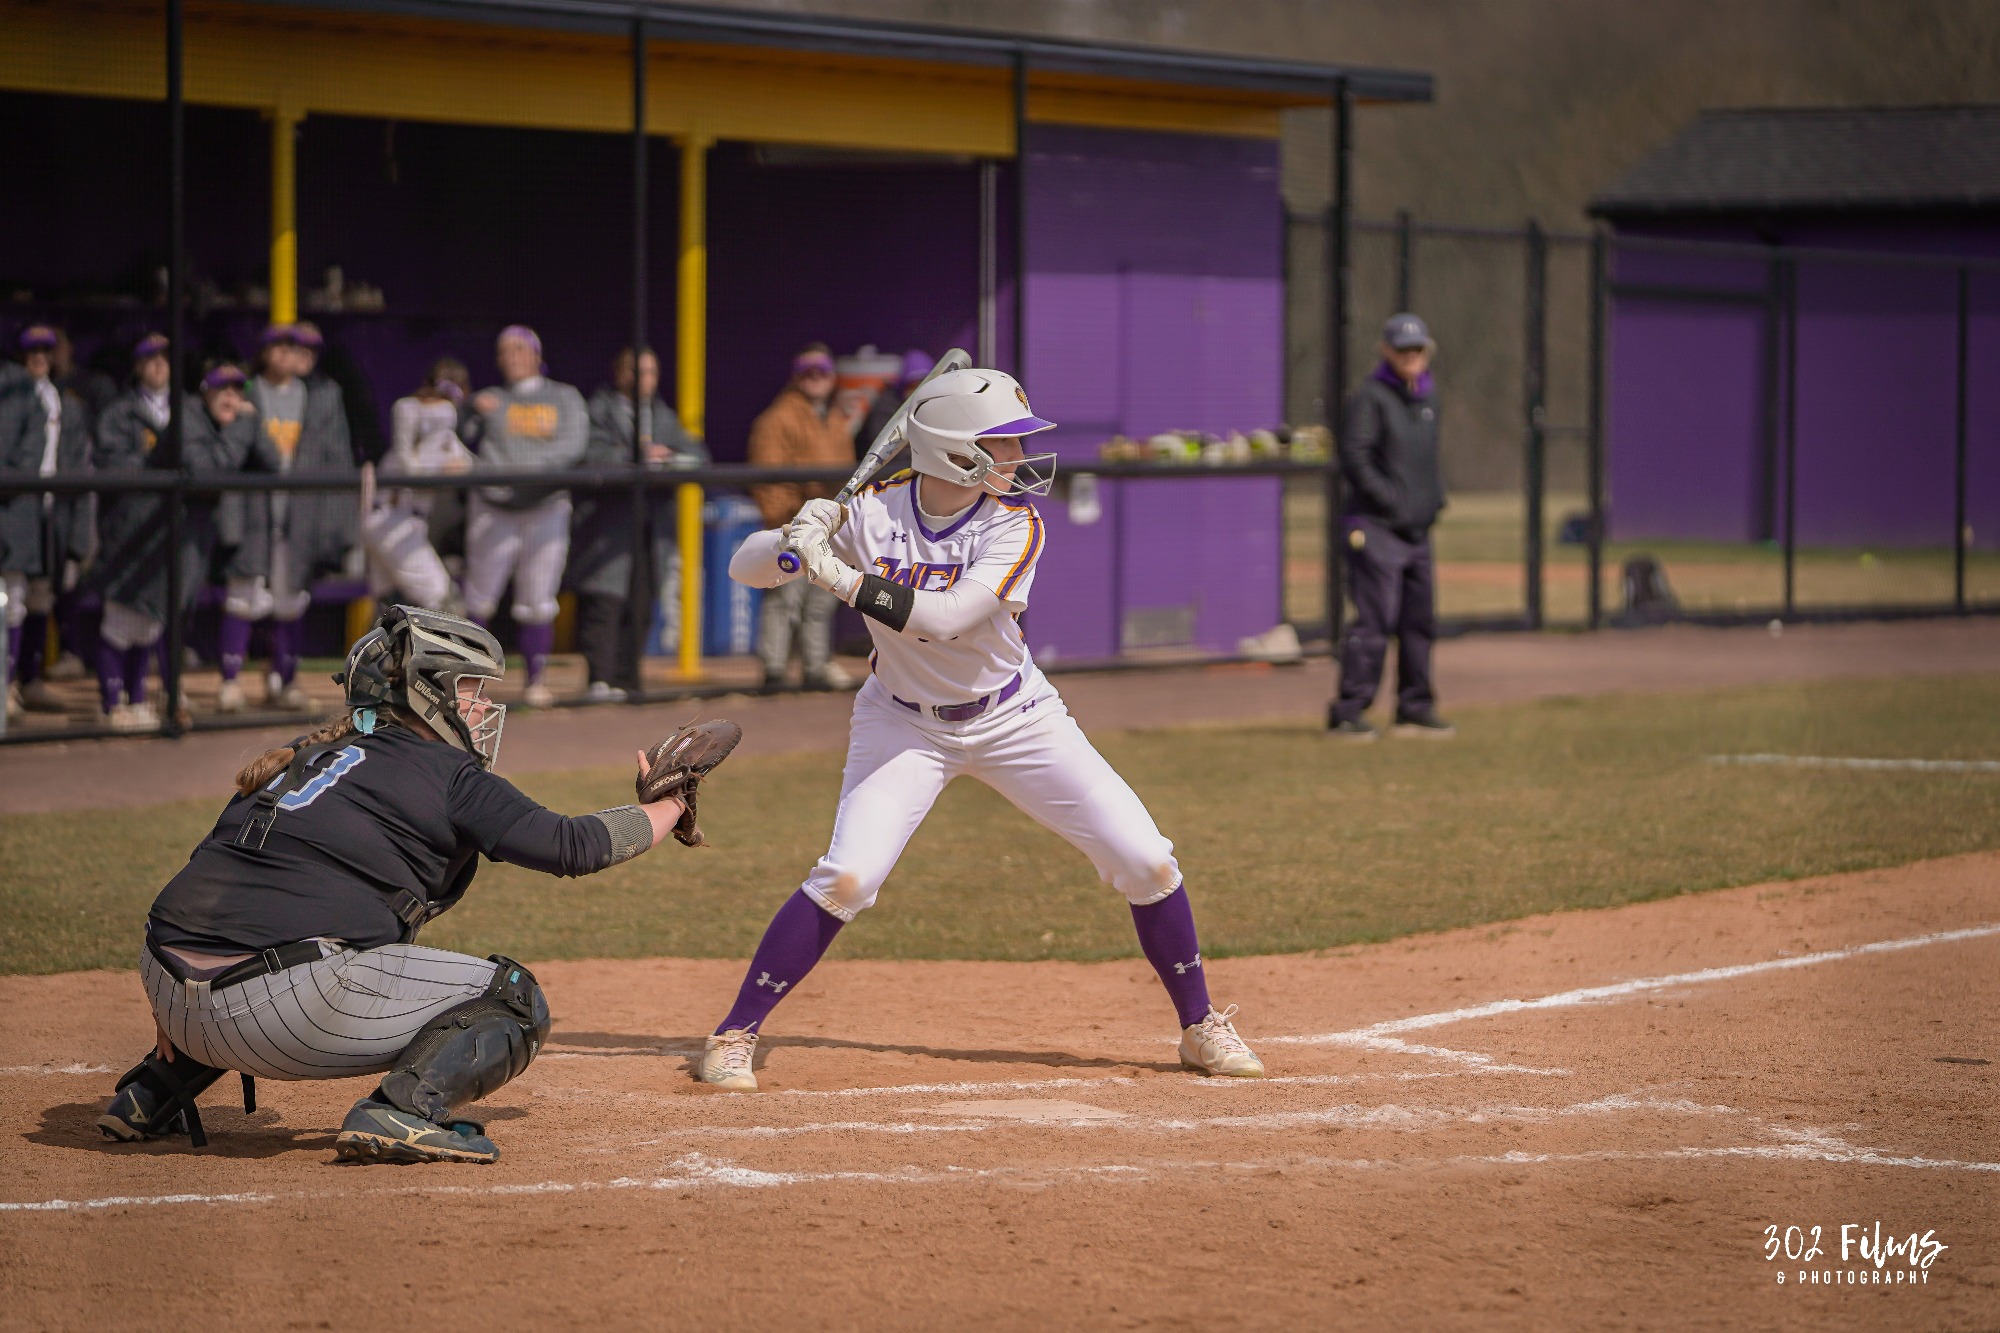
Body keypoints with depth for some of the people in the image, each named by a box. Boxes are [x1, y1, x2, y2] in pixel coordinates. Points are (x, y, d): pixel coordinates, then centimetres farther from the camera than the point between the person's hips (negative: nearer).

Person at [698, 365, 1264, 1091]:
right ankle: (734, 1036, -5)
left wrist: (838, 574, -36)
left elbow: (945, 617, -33)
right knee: (846, 877, -20)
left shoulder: (1014, 523, -19)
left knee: (1147, 863, -4)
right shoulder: (871, 513, -17)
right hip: (904, 723, -1)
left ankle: (1201, 1028, 15)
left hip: (1014, 718, 1)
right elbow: (746, 569, -12)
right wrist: (797, 539, -33)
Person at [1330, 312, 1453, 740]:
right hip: (1376, 529, -8)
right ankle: (1348, 713, -11)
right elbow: (1354, 458, -17)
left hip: (1417, 530, 8)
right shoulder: (1370, 398, -8)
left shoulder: (1428, 400, 16)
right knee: (1374, 621, -13)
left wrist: (1435, 497, 13)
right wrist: (1391, 501, -18)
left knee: (1420, 621, 11)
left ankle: (1415, 709, 20)